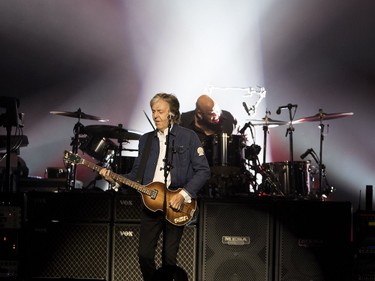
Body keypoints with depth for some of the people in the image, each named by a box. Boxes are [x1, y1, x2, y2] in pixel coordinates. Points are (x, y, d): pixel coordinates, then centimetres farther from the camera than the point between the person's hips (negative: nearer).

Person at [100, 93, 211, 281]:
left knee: (169, 258, 1)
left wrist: (183, 194, -15)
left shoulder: (188, 137, -2)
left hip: (176, 205, -3)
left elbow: (203, 171, -6)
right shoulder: (146, 140, 12)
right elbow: (136, 174, 13)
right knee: (144, 254, -1)